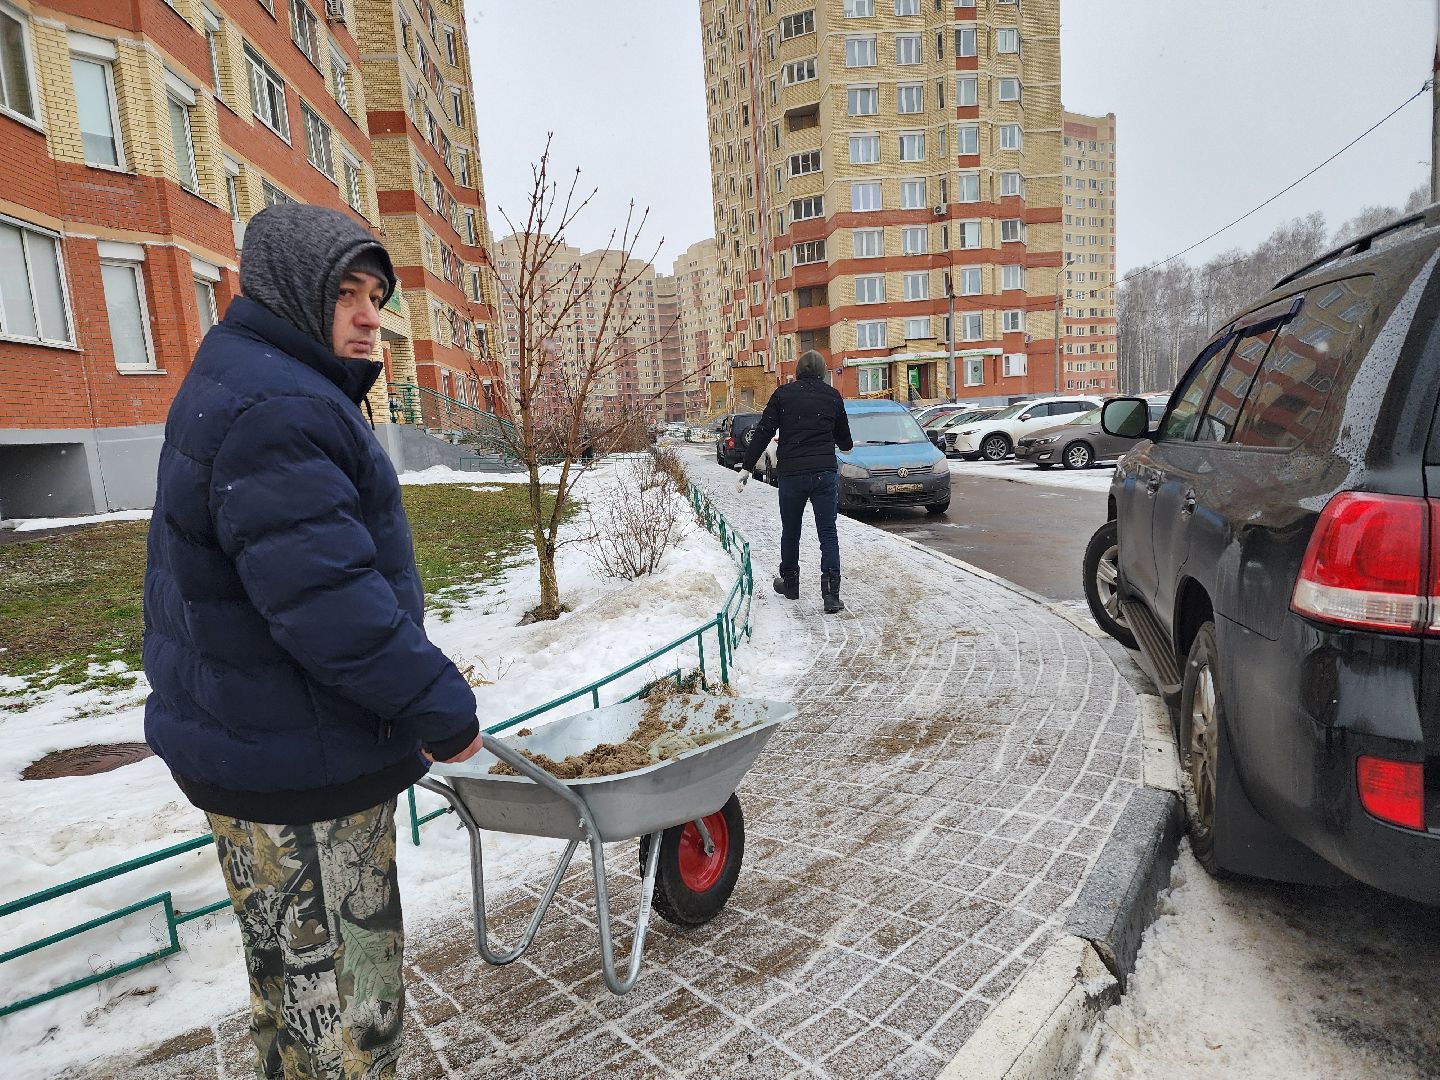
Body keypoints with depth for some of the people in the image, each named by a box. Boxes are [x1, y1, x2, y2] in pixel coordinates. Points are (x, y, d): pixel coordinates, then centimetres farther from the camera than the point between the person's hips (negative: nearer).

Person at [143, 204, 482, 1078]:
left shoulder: (245, 387, 15)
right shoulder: (276, 407, -21)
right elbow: (326, 599, -29)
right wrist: (442, 708, -19)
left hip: (245, 738, 11)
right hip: (298, 774, -11)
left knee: (294, 980, 26)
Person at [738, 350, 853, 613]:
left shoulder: (783, 394, 2)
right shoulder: (833, 396, 7)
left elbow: (763, 432, -3)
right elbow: (845, 440, 17)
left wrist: (747, 466, -1)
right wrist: (845, 445, 40)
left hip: (791, 473, 0)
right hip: (825, 472, 1)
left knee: (790, 532, 16)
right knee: (828, 533, 1)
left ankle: (789, 583, 29)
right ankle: (831, 593, -7)